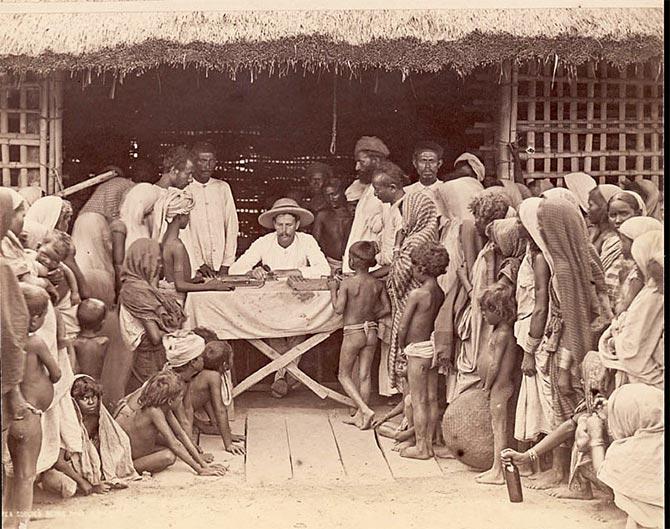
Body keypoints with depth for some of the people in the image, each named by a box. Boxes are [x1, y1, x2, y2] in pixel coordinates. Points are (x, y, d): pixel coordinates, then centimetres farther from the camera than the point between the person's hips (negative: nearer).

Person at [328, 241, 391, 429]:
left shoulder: (347, 283, -15)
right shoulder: (378, 284, -1)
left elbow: (339, 309, -16)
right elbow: (387, 308, 3)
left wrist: (333, 289, -3)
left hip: (353, 333, -5)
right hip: (371, 331, 5)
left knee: (344, 375, 10)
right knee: (365, 375, 12)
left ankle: (365, 410, -5)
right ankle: (360, 416, 19)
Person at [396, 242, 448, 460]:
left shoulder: (416, 294, -17)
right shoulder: (441, 293, 3)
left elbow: (402, 326, -15)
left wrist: (402, 346, 2)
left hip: (418, 350, -7)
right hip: (433, 347, 7)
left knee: (418, 401, 0)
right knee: (432, 399, 11)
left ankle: (420, 447, 6)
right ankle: (429, 444, 19)